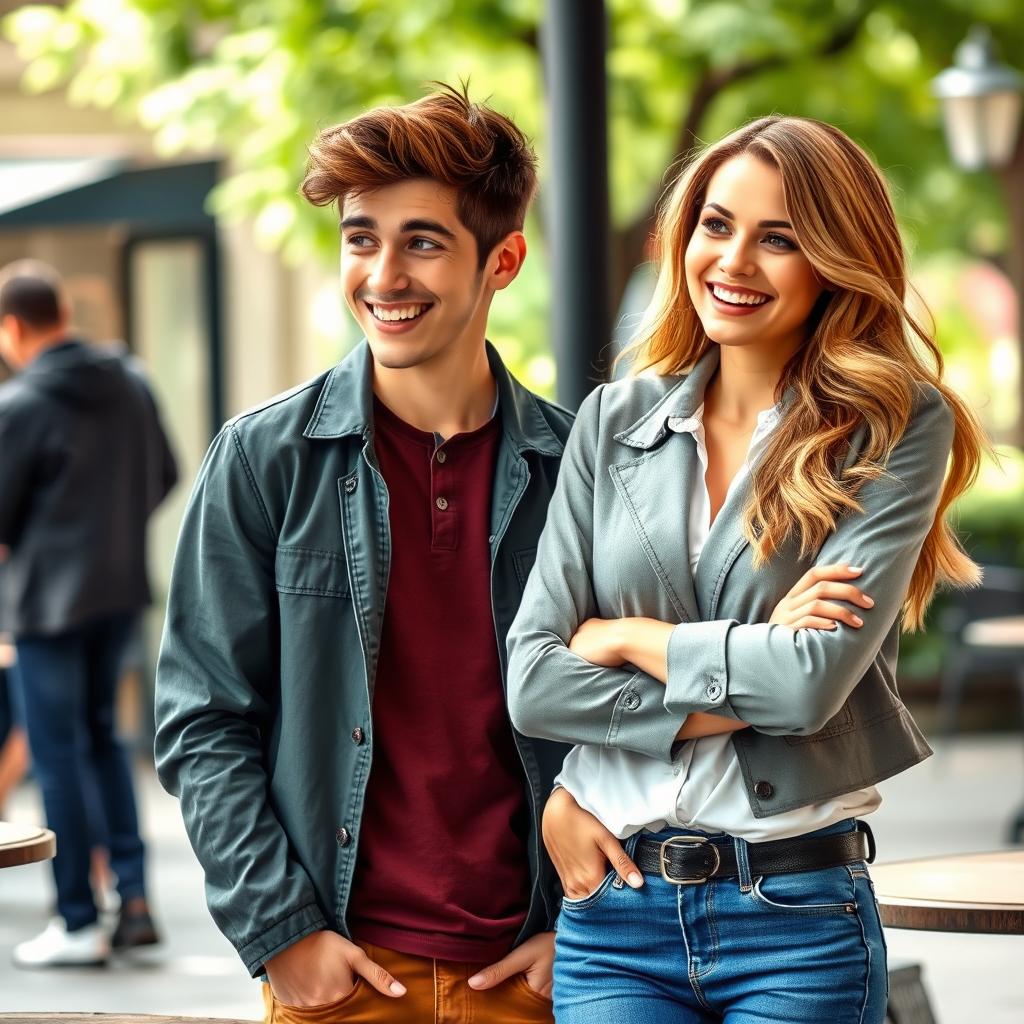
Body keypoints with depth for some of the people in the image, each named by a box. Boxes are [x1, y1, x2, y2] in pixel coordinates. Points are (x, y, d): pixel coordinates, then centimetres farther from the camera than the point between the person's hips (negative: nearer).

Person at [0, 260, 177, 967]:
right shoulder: (131, 383, 2)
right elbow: (165, 478, 11)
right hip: (124, 588, 6)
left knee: (58, 752, 3)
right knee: (101, 736, 20)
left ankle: (79, 924, 8)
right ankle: (135, 896, 11)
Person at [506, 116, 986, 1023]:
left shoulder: (901, 429, -2)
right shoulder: (615, 422, 8)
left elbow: (815, 677, -14)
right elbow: (531, 680, 0)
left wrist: (626, 638, -2)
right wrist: (737, 698, -10)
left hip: (799, 922, -2)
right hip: (613, 908, 2)